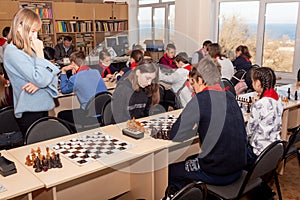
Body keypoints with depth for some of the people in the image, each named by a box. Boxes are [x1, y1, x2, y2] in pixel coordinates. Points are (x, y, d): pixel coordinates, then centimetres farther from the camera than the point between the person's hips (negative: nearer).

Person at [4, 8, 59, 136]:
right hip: (30, 112, -8)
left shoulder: (29, 50, 10)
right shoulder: (13, 52, -16)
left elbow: (52, 74, 6)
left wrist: (40, 83, -16)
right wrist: (40, 53, -13)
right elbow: (40, 79, -24)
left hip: (42, 107, 8)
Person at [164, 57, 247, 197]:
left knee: (171, 169, 13)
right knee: (189, 159, 28)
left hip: (216, 174, -7)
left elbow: (175, 136, -16)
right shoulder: (230, 96, 2)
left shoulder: (200, 99, -19)